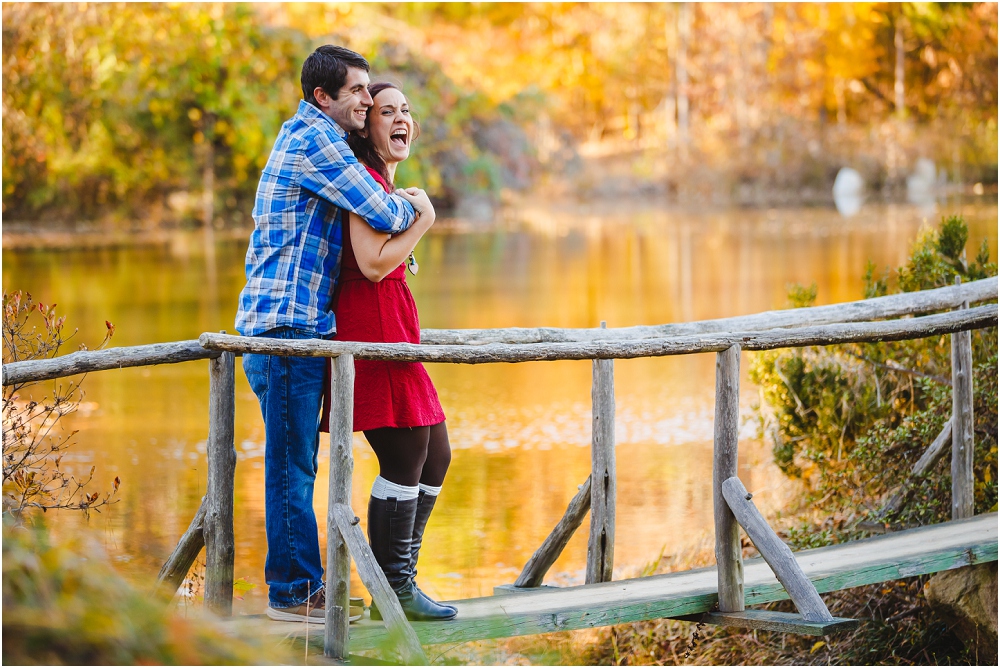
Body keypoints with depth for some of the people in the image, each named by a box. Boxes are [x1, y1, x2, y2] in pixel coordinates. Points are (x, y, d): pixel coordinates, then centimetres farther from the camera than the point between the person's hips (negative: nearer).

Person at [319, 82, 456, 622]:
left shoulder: (384, 182, 20)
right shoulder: (363, 178, -11)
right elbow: (373, 264, -20)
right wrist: (422, 220, -9)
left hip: (394, 326, 11)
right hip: (371, 321, -11)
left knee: (434, 455, 13)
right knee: (405, 457, -8)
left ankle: (399, 581, 19)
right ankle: (393, 592, 0)